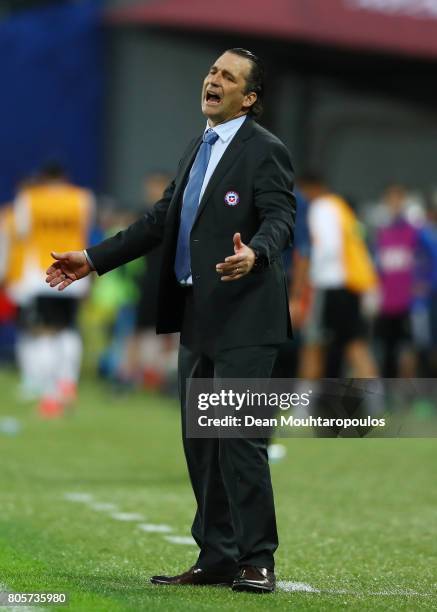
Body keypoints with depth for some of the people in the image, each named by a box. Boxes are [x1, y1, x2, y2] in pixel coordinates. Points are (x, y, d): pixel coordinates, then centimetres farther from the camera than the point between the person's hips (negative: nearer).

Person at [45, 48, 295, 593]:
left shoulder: (265, 151, -7)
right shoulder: (197, 149, 18)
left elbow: (280, 219, -17)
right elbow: (161, 220, 22)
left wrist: (254, 253, -39)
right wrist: (94, 260, 19)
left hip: (243, 319, -8)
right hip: (197, 318, 9)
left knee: (239, 437, -10)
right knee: (200, 441, 10)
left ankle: (255, 561, -4)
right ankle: (217, 558, 16)